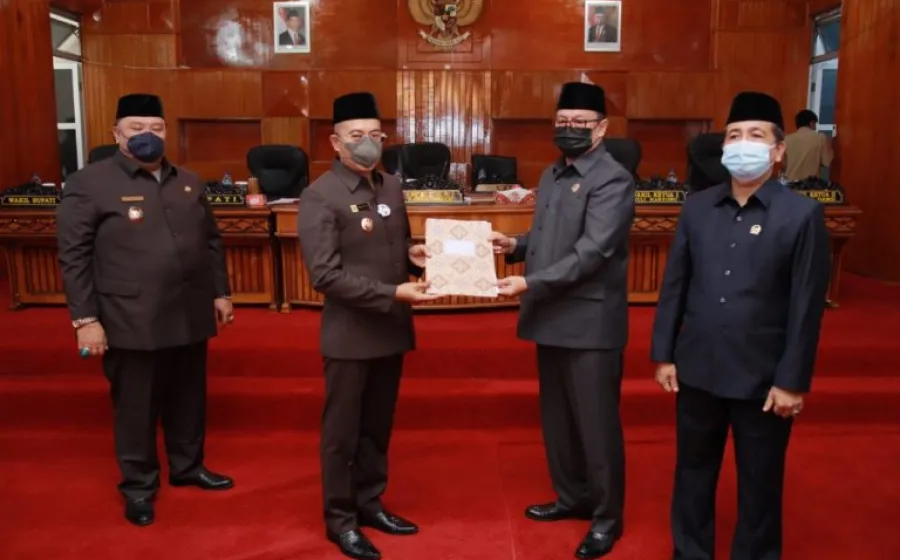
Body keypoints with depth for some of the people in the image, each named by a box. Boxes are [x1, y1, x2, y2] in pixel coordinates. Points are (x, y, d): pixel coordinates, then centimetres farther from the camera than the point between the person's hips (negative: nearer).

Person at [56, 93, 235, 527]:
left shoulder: (189, 182, 11)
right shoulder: (88, 184, -6)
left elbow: (211, 242, 16)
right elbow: (74, 257, -8)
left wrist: (221, 292, 14)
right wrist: (85, 318, -11)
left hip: (190, 316, 5)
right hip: (131, 323, -5)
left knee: (188, 399, 17)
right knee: (136, 407, 9)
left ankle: (187, 467, 37)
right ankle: (138, 485, 28)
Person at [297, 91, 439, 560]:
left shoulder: (391, 187, 8)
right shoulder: (320, 197, -14)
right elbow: (326, 275, -20)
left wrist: (413, 254, -4)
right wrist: (393, 293, -24)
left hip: (392, 330, 6)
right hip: (351, 335, -6)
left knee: (377, 427, 19)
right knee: (342, 431, 10)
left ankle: (370, 503, 36)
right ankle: (340, 519, 27)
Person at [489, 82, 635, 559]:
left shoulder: (613, 180, -12)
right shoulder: (551, 175, 13)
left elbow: (592, 252, -21)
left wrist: (530, 283, -25)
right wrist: (516, 246, 0)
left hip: (590, 321, -8)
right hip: (552, 317, 8)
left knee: (596, 422, 4)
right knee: (556, 418, 18)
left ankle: (606, 517, 23)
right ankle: (572, 497, 38)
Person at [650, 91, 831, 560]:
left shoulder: (802, 214, -8)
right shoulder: (696, 208, 3)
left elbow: (807, 306, -9)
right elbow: (674, 286, 5)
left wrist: (793, 380, -10)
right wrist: (663, 354, 3)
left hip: (764, 377, -3)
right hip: (697, 369, 4)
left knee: (759, 484, 14)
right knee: (693, 472, 18)